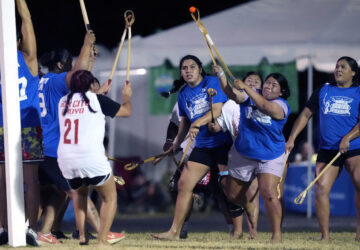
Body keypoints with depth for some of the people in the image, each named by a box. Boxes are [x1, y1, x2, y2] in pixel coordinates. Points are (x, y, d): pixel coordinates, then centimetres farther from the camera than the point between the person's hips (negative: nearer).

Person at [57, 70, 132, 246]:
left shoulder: (63, 102, 12)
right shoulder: (96, 100, -2)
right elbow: (126, 111, 11)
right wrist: (127, 96, 32)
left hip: (66, 161, 5)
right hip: (92, 160, -5)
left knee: (79, 193, 32)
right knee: (110, 197, 14)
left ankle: (82, 236, 23)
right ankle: (102, 240, 6)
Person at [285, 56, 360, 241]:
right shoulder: (322, 91, 14)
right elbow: (305, 115, 17)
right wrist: (292, 138, 7)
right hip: (327, 149, 3)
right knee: (321, 189, -9)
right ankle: (325, 235, -5)